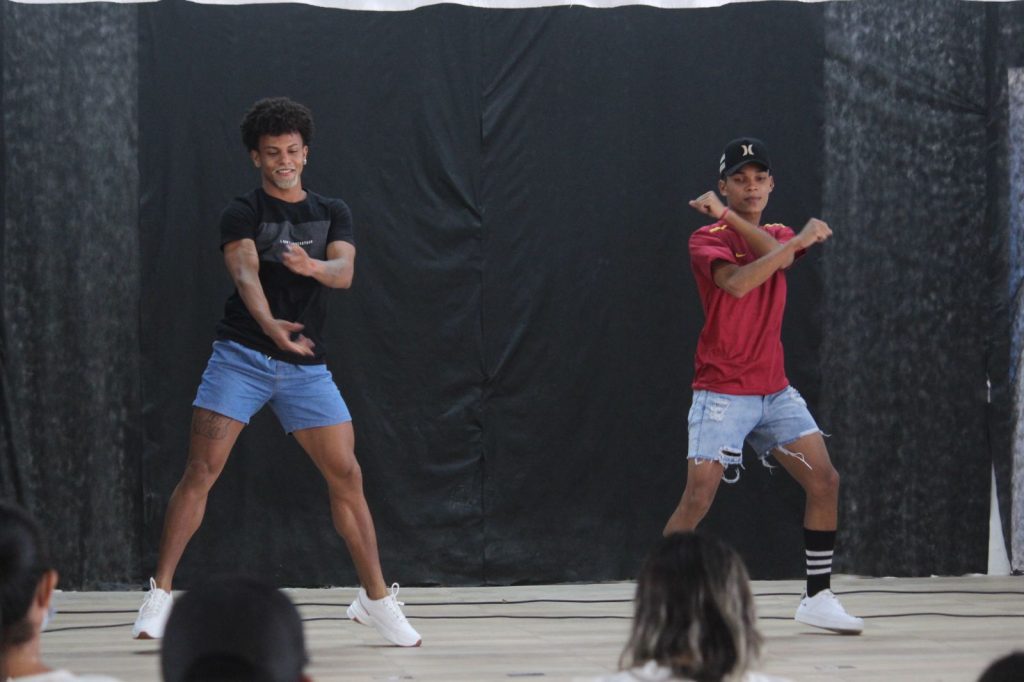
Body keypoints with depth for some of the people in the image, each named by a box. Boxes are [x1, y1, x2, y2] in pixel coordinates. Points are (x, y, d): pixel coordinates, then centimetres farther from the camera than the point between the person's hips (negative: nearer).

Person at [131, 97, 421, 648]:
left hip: (305, 365, 3)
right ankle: (159, 594, -6)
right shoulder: (242, 213, -1)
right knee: (202, 471, -11)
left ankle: (376, 598, 12)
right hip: (241, 355, -3)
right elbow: (246, 275, -19)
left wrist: (310, 266, -32)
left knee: (346, 476, 0)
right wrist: (271, 324, -40)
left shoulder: (333, 213, 11)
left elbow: (343, 272, -7)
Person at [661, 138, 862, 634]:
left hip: (775, 391, 6)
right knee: (699, 497, -15)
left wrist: (728, 215, -19)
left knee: (825, 480, 0)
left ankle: (818, 597, 10)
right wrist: (798, 240, -25)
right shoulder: (707, 239, -6)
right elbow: (736, 282, -27)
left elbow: (780, 258, -13)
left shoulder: (780, 236, 13)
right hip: (722, 393, -6)